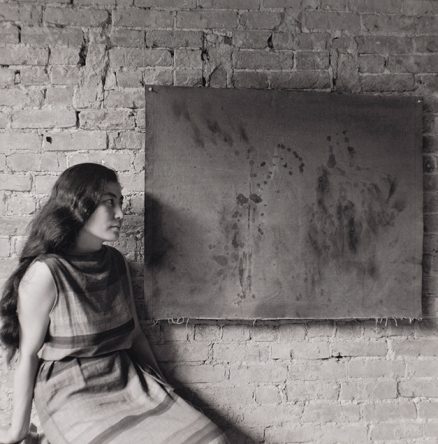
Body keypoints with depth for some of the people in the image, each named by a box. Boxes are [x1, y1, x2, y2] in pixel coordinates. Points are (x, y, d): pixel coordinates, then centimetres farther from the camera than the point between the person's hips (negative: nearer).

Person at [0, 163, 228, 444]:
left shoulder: (116, 261, 1)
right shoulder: (46, 273, -17)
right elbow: (29, 354, -8)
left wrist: (162, 387, 11)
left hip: (130, 380, 5)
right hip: (73, 391, -4)